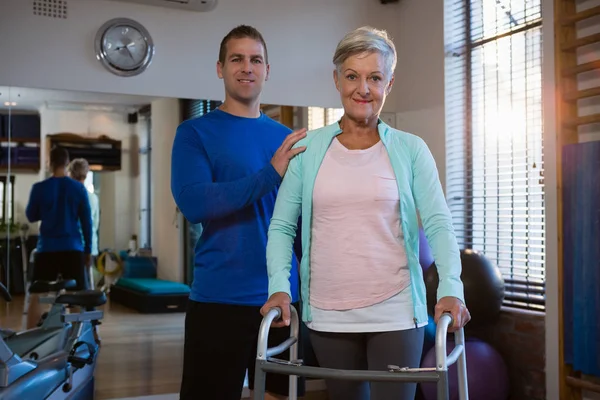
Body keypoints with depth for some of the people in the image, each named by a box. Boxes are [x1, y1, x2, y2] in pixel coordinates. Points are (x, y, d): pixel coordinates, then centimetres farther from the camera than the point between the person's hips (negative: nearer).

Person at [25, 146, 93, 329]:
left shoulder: (39, 188, -2)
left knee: (36, 297, 8)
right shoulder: (79, 188, 0)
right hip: (73, 248, 1)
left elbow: (31, 216, 10)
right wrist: (88, 250, 9)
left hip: (47, 249, 0)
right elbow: (87, 221, 2)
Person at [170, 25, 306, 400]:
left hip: (283, 295, 4)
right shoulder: (195, 132, -2)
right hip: (219, 298, -4)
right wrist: (271, 173, -21)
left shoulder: (286, 137, 10)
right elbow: (193, 204, -17)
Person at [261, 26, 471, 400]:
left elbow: (438, 224, -4)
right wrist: (280, 286, -10)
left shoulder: (410, 150, 2)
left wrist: (451, 288, -19)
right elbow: (281, 226, 4)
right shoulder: (309, 148, 4)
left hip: (394, 314, -1)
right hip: (328, 316, 2)